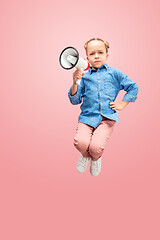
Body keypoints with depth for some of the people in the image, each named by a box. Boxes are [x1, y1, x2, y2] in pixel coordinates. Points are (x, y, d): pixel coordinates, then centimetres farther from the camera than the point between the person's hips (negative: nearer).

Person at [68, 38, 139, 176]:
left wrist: (122, 104, 9)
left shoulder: (114, 73, 9)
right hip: (87, 116, 1)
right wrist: (75, 83, -8)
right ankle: (85, 156, 16)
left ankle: (95, 159, 19)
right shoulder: (84, 76, 9)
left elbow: (133, 87, 17)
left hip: (107, 117, -1)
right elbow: (75, 100, 7)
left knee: (96, 147, -24)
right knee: (81, 142, -26)